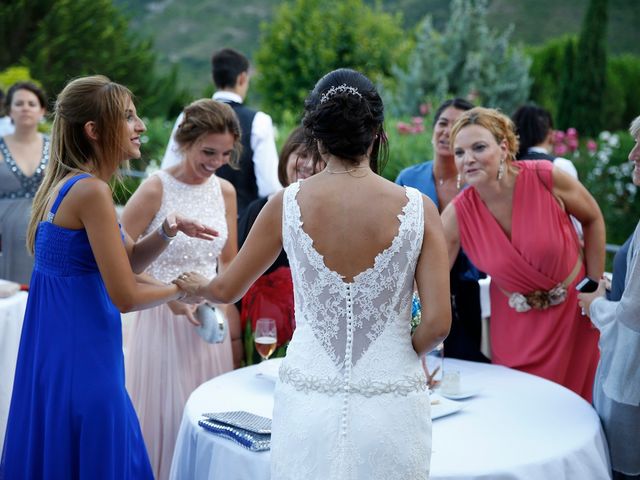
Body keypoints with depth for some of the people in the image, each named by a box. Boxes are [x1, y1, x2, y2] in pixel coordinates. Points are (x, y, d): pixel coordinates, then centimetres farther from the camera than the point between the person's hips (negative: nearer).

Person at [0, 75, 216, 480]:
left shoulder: (66, 183, 9)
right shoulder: (91, 191, -20)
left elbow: (127, 260, 16)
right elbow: (125, 296, -20)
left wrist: (165, 233, -3)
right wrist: (182, 289, -3)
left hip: (58, 350, 10)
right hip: (80, 358, -9)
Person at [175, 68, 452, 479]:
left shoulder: (286, 204, -5)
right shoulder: (418, 208, -9)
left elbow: (226, 290, 8)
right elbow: (438, 323, -10)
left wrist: (195, 285, 30)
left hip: (308, 403, 1)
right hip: (390, 407, -1)